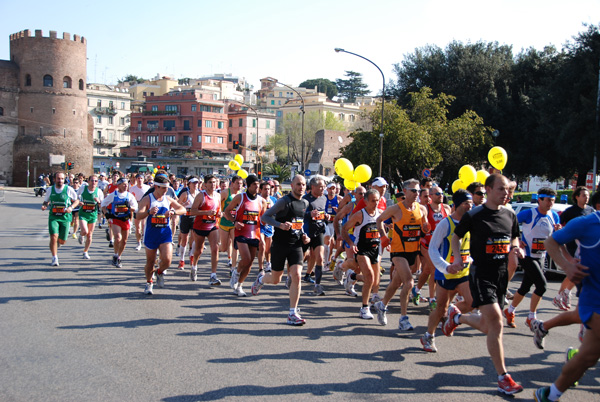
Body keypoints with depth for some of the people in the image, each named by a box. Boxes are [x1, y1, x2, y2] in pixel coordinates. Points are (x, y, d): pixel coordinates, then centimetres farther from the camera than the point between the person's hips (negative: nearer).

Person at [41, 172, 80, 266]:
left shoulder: (68, 189, -3)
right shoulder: (51, 190, 3)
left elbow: (76, 200, 6)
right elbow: (46, 201, 17)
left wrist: (71, 207, -12)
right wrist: (44, 205, -6)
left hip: (65, 217, -1)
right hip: (53, 217, 1)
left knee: (62, 241, 4)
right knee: (54, 236, -17)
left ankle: (58, 242, 44)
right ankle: (55, 259, -4)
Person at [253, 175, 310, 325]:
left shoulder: (305, 203, 9)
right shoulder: (284, 201, -11)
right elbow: (264, 217, -11)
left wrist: (304, 236, 8)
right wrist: (280, 225, -26)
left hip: (296, 245, 4)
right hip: (280, 245, -4)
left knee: (296, 275, -14)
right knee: (275, 280, 7)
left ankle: (292, 314, -6)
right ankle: (261, 278, 44)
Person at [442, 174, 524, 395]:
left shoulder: (510, 215, 8)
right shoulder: (473, 215, -8)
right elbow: (456, 236, 5)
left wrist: (516, 248, -1)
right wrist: (458, 258, -10)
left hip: (501, 274, 6)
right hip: (481, 274, -6)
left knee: (486, 326, 13)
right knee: (496, 321, -17)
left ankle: (456, 316, 44)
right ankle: (503, 377, -8)